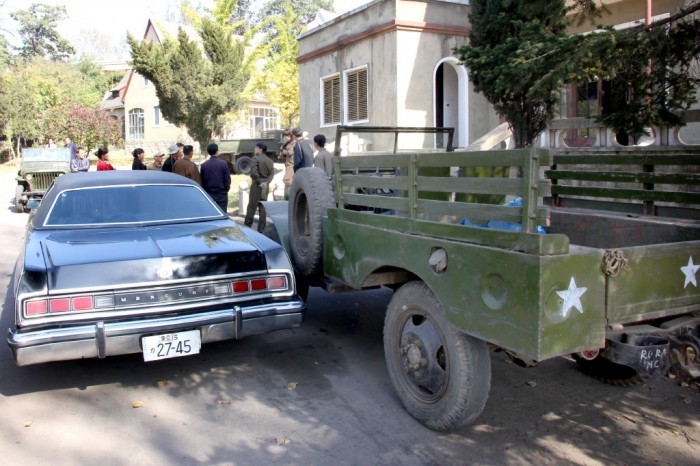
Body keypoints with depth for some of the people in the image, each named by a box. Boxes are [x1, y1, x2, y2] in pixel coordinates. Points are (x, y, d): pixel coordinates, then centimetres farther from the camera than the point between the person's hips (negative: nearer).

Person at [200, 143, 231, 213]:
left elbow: (202, 181, 2)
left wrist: (205, 191, 15)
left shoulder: (204, 165, -2)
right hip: (221, 194, -2)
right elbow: (227, 179, -6)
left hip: (209, 194, 2)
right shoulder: (223, 164, -9)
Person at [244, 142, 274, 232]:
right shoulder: (269, 160, 10)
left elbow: (253, 172, -21)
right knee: (263, 207, 9)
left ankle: (247, 225, 4)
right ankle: (261, 228, 10)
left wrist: (259, 181, -12)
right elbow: (271, 173, 1)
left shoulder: (256, 158, -10)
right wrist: (266, 182, -8)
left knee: (252, 206, 0)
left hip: (257, 185, -6)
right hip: (265, 186, 6)